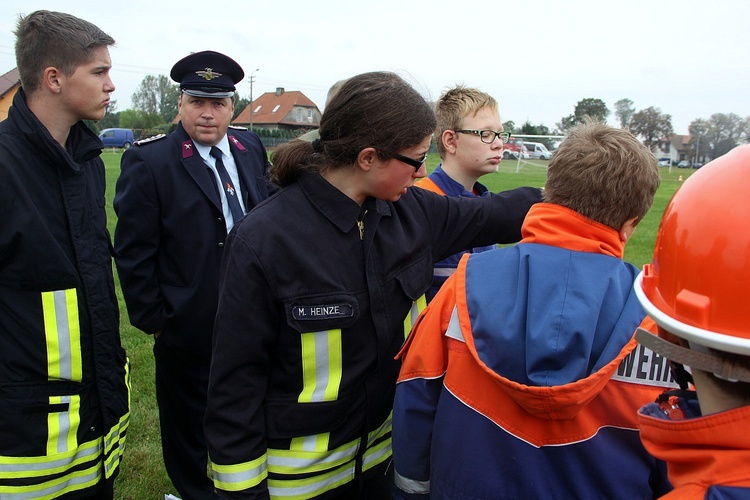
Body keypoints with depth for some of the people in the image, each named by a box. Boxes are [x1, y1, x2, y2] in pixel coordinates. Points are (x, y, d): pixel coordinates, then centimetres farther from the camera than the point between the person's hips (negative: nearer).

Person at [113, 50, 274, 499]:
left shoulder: (251, 148, 1)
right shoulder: (149, 161, -13)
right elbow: (133, 251, -12)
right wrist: (152, 318, -11)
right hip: (188, 326, -4)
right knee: (188, 422, 16)